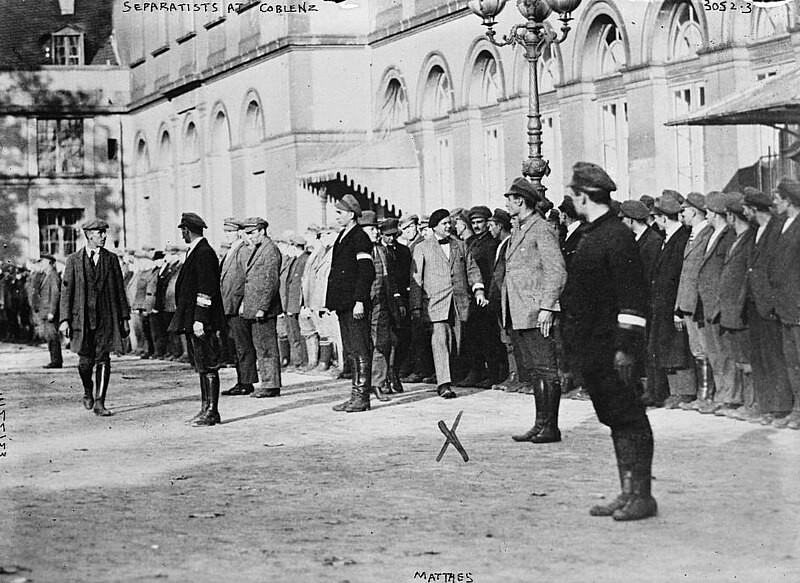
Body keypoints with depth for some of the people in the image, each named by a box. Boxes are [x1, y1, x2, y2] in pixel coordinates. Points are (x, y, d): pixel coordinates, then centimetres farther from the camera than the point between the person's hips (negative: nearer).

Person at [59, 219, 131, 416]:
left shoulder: (111, 259, 9)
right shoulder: (74, 260, 4)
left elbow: (119, 290, 10)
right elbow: (66, 291, 2)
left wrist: (124, 318, 7)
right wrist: (65, 319, -6)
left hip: (106, 318, 1)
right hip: (82, 317, -1)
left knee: (103, 359, -4)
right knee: (86, 360, 1)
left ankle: (99, 403, -1)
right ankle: (88, 390, 30)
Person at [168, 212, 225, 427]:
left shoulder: (204, 253, -14)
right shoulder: (195, 251, 18)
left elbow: (206, 290, -20)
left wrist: (199, 320, -22)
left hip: (201, 322, -10)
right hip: (192, 320, 10)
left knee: (208, 367, -7)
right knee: (202, 367, 12)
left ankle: (211, 412, -5)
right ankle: (207, 409, 16)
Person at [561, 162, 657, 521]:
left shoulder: (617, 236, -14)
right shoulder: (592, 236, 15)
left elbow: (631, 298, -18)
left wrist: (626, 347, -21)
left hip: (614, 347, -9)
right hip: (594, 349, 9)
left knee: (630, 420, -4)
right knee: (615, 421, 12)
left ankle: (642, 496, 2)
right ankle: (628, 494, 17)